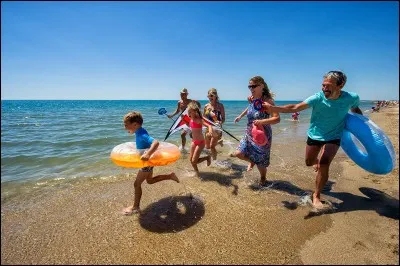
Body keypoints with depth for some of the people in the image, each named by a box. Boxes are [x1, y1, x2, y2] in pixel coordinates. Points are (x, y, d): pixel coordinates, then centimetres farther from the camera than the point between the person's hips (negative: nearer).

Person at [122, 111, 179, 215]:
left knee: (137, 183, 2)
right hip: (148, 161, 10)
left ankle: (135, 207, 17)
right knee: (150, 180, 26)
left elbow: (156, 142, -46)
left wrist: (148, 154, -58)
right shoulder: (140, 132, -2)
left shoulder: (141, 135, -30)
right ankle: (170, 176, 28)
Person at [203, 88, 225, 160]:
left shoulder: (220, 105, -9)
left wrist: (220, 123, -28)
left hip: (216, 128, -5)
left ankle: (214, 160, 14)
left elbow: (223, 118, -9)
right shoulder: (206, 106, 2)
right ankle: (219, 141, 44)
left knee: (212, 146, -8)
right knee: (207, 146, 15)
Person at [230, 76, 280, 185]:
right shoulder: (251, 99, 0)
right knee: (239, 153, -5)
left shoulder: (267, 100, -20)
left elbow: (277, 118, -28)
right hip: (249, 134, 6)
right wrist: (240, 116, 28)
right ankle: (251, 161, 30)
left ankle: (263, 178, 41)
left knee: (260, 161, 8)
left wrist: (261, 121, -40)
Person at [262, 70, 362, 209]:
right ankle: (318, 160, 57)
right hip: (314, 135, 1)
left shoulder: (352, 98, -16)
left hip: (333, 137, -1)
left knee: (324, 164, -21)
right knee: (309, 162, 16)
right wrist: (272, 108, -42)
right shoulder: (318, 98, -22)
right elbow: (295, 107, -31)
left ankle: (316, 195, 0)